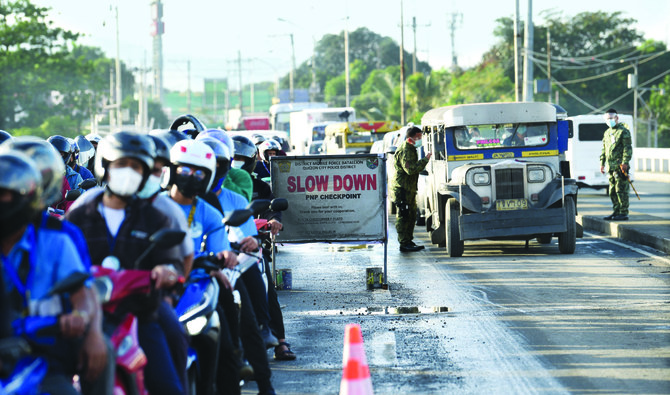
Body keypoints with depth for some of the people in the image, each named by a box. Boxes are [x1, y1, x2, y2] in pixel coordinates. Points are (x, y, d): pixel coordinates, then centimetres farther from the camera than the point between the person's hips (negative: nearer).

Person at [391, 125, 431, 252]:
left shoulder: (411, 149, 16)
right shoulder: (405, 151, -18)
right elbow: (410, 169, -29)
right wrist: (425, 160, -26)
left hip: (409, 189, 11)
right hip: (402, 188, -11)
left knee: (411, 215, 15)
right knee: (404, 216, -8)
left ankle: (408, 241, 23)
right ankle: (404, 244, -8)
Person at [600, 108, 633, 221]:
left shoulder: (623, 131, -5)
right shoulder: (607, 133, 19)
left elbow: (627, 148, -11)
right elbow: (604, 149, 25)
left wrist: (625, 162, -19)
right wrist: (602, 163, 19)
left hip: (620, 166, -8)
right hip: (610, 166, 8)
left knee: (621, 190, -9)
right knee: (612, 191, 11)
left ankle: (624, 213, -8)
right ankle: (616, 211, 18)